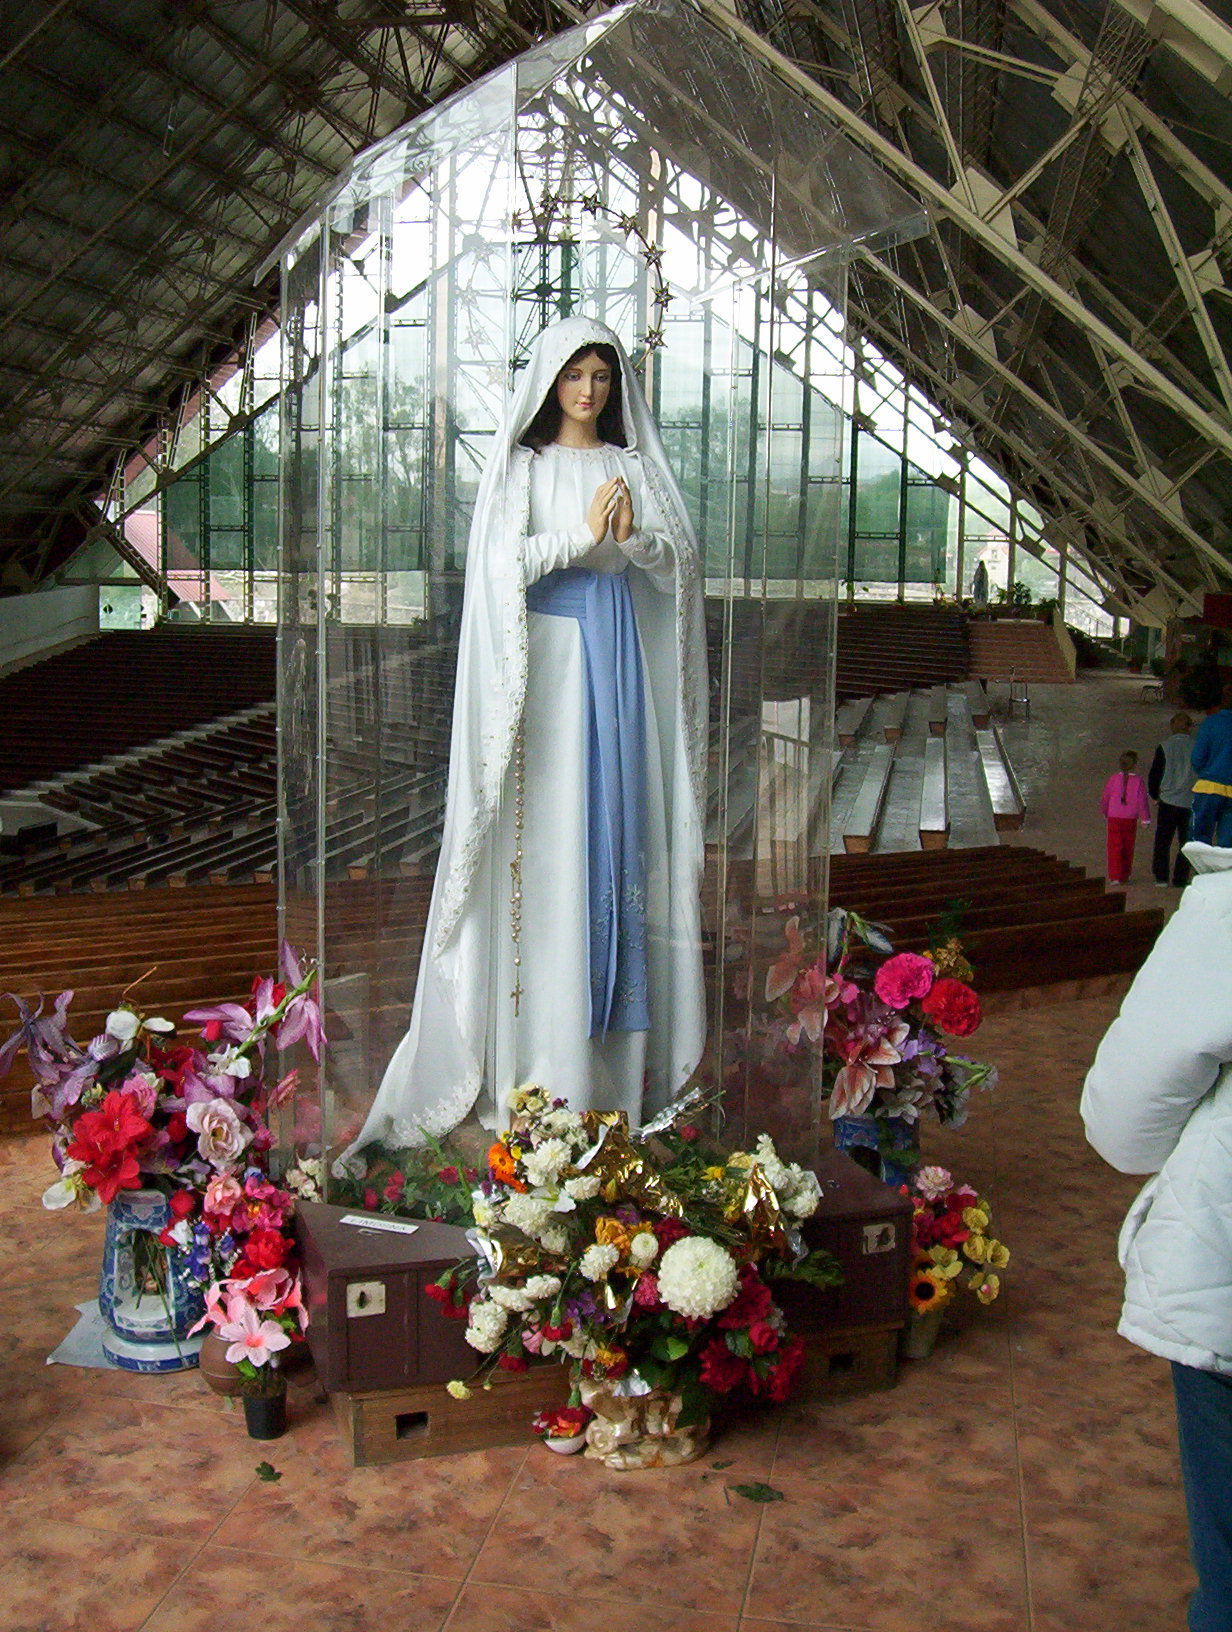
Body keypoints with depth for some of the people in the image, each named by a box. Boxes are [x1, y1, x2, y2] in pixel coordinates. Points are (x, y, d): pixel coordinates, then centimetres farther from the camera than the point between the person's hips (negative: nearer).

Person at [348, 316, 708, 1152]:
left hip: (620, 647, 4)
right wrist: (582, 534, -16)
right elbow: (501, 563, -9)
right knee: (549, 829, -5)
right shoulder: (521, 463, 3)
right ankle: (545, 1047, 2)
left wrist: (633, 536, -12)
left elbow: (681, 559, 7)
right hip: (547, 650, -3)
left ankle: (619, 1047, 11)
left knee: (619, 817, 3)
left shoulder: (633, 464, 13)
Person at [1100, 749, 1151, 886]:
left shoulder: (1114, 778, -2)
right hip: (1130, 819, 0)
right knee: (1128, 848, 12)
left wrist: (1105, 813, 21)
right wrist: (1145, 819, 2)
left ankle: (1115, 876, -5)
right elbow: (1142, 801, -5)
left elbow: (1105, 798, 6)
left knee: (1114, 847, 1)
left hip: (1114, 818, 0)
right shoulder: (1138, 781, -6)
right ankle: (1125, 876, 18)